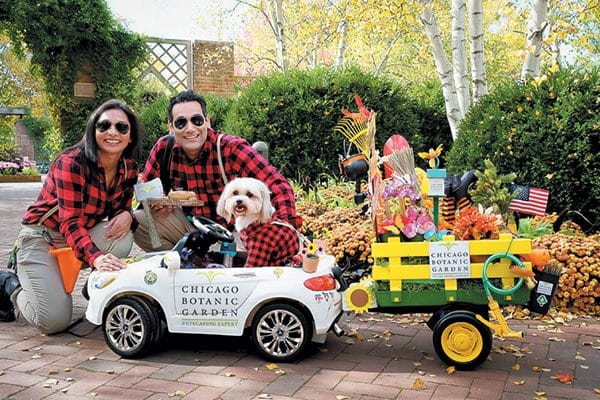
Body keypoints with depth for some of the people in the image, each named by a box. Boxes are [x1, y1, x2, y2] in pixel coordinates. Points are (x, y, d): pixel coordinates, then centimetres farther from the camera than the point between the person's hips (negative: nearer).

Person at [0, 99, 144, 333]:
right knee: (54, 322, -17)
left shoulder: (129, 168, -6)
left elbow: (122, 206, 6)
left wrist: (126, 215, -21)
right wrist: (95, 257, -49)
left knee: (122, 237, -28)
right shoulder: (71, 163, -25)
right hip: (41, 236, -5)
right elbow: (70, 222, -31)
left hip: (85, 233, 6)